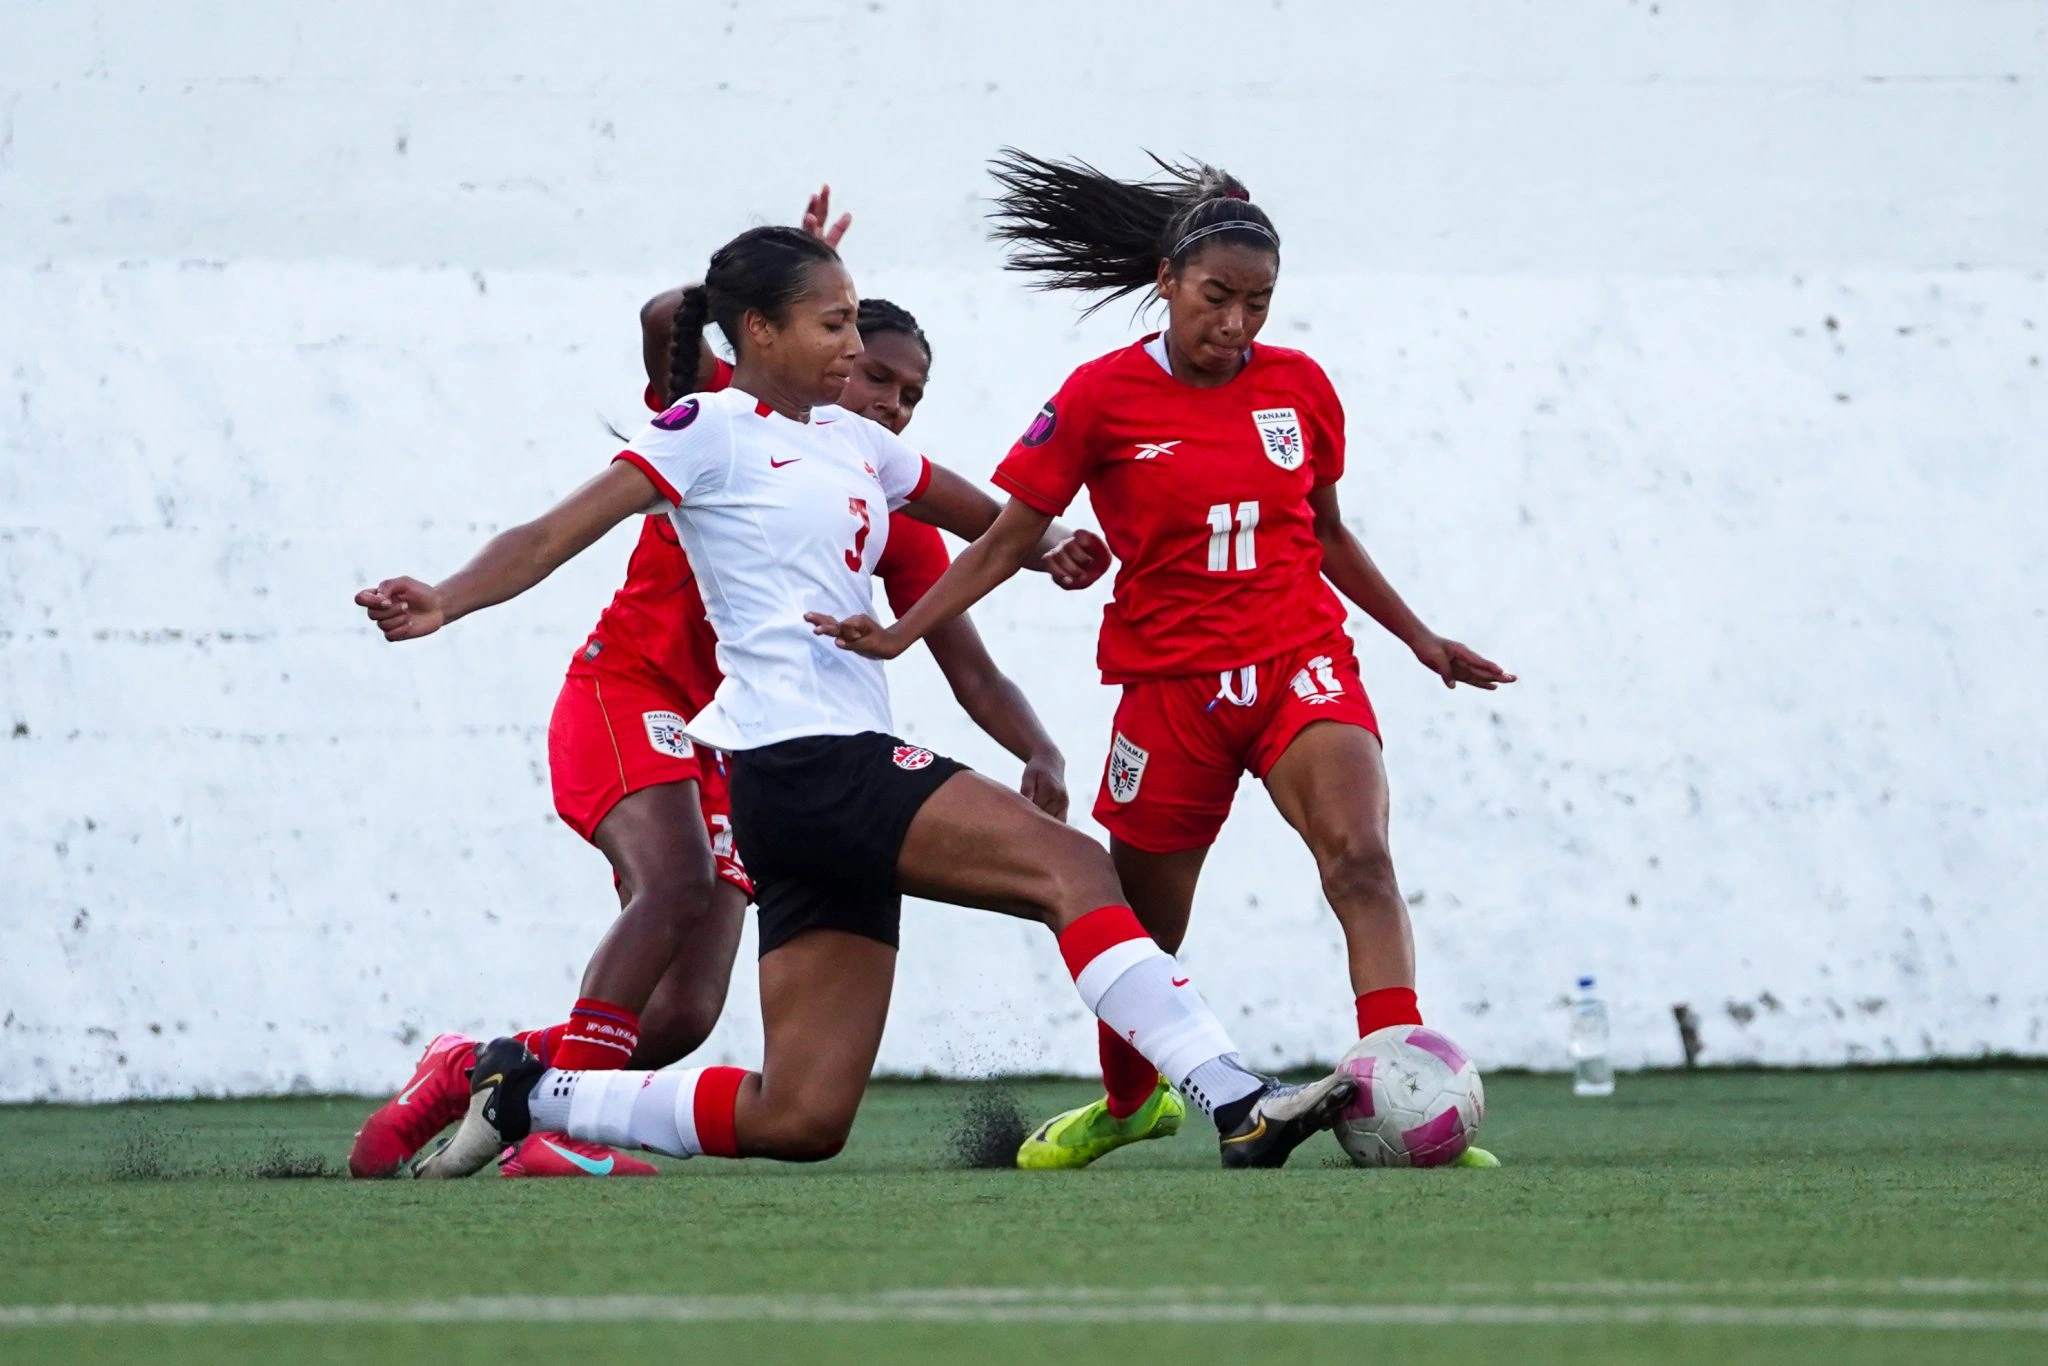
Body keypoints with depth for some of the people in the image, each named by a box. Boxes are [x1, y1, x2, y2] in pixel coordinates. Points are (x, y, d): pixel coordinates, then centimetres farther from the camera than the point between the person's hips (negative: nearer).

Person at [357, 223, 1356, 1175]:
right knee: (1073, 868, -20)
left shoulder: (853, 443, 21)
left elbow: (985, 519, 34)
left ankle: (526, 1096, 14)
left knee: (799, 1119, 3)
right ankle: (1237, 1104, -26)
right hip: (801, 764, -9)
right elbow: (556, 535, -8)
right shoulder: (712, 431, -1)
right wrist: (443, 603, -24)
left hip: (849, 774, 9)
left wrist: (1046, 544, 11)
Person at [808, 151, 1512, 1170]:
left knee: (1360, 858, -25)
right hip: (1170, 685, -1)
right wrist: (898, 635, -10)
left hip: (1301, 664, 1)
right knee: (1141, 923, 12)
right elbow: (1009, 537, -1)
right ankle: (1129, 1102, 42)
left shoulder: (1300, 388, 3)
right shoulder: (1103, 396, -6)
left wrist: (1422, 640, 21)